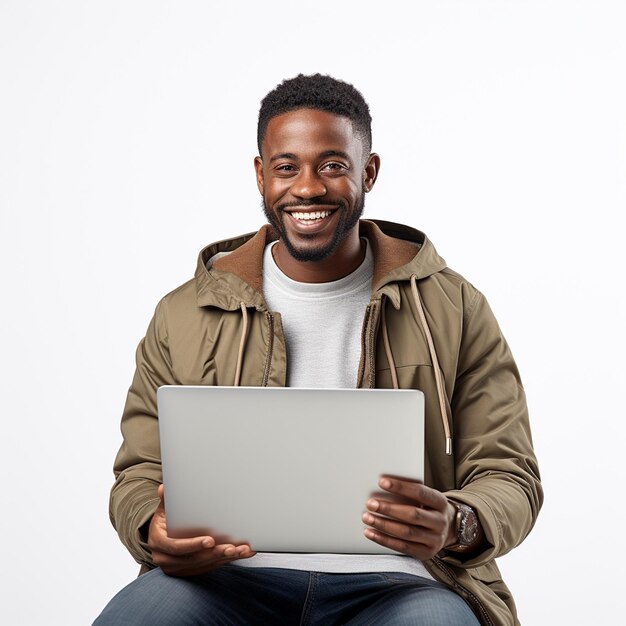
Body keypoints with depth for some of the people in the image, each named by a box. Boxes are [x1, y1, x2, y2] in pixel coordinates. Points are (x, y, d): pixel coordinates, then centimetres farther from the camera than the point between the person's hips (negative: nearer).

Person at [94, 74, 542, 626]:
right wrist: (155, 531, -12)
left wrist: (458, 526, -18)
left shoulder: (454, 310, 8)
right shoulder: (184, 316, 11)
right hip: (230, 575, 2)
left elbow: (510, 478, 6)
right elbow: (140, 474, 13)